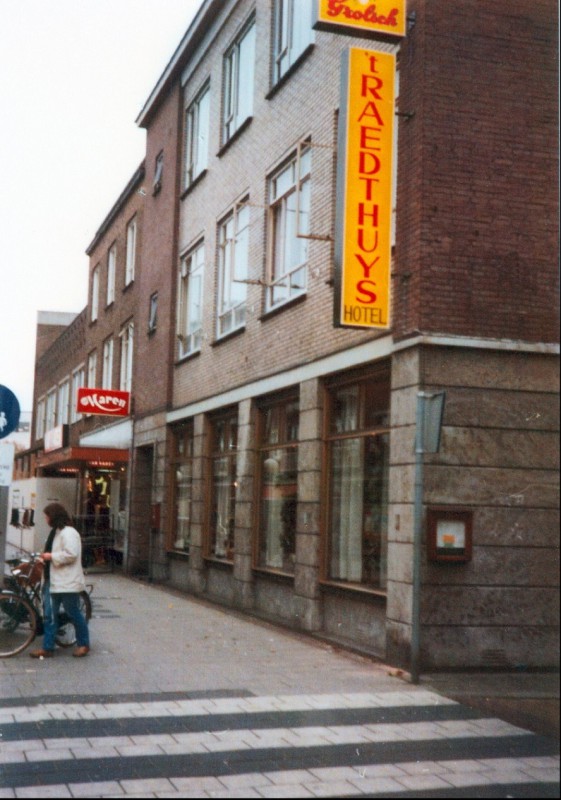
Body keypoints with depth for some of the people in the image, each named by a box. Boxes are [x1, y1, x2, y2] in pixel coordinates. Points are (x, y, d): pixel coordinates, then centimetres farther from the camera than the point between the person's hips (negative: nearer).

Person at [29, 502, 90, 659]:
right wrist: (46, 557, 10)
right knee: (49, 615, 8)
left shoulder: (68, 533, -17)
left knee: (74, 613, 3)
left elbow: (70, 554, -26)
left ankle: (83, 644, 18)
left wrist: (51, 556, -18)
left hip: (67, 582, -10)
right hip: (53, 581, 10)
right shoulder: (56, 532, 15)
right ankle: (48, 647, 13)